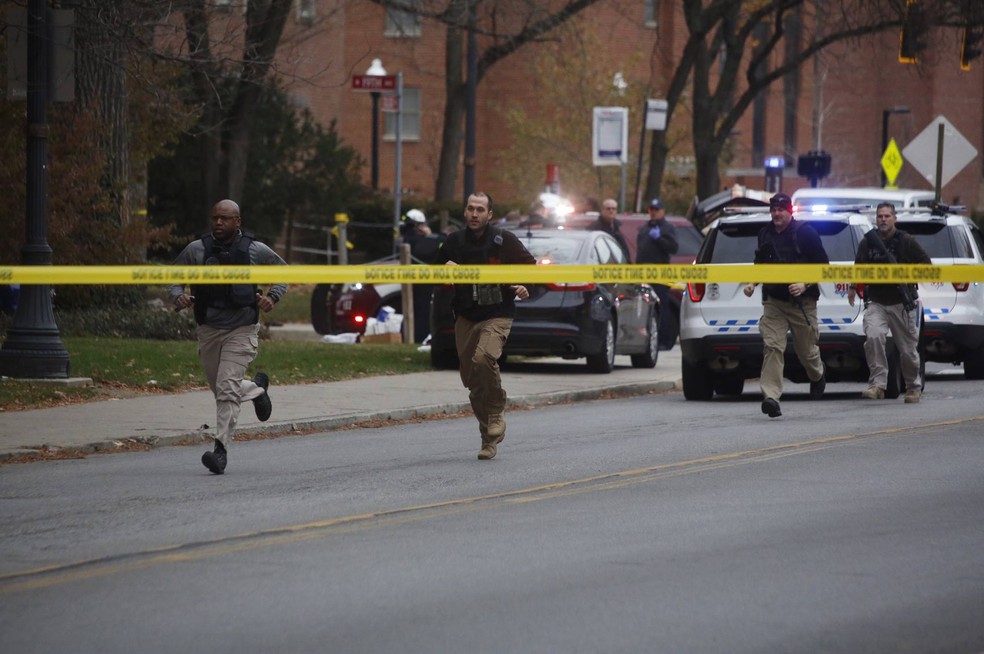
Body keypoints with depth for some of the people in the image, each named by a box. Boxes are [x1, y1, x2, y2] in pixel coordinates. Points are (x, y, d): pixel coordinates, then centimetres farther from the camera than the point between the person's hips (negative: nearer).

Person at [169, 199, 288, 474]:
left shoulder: (255, 250, -3)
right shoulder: (196, 250, -1)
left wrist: (273, 296, -4)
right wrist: (178, 296, -15)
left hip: (242, 330, -4)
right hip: (208, 330, 4)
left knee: (227, 389, -16)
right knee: (220, 389, 16)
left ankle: (221, 449, -16)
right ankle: (257, 389, 48)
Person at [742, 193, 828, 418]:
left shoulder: (805, 233, -6)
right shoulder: (765, 234, 10)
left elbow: (823, 265, -5)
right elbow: (760, 263, 25)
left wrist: (805, 284, -18)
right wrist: (752, 282, 7)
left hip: (802, 302, -3)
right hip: (774, 300, 3)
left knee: (807, 348, 9)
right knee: (771, 346, -13)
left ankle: (817, 377, 43)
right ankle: (770, 397, -19)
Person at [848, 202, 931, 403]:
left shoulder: (906, 241, -2)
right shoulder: (868, 242, 5)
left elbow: (926, 264, 5)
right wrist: (853, 287, 7)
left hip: (902, 303, -1)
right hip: (876, 302, 1)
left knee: (908, 348, 6)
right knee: (873, 337, -24)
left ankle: (914, 387, 27)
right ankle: (877, 384, -20)